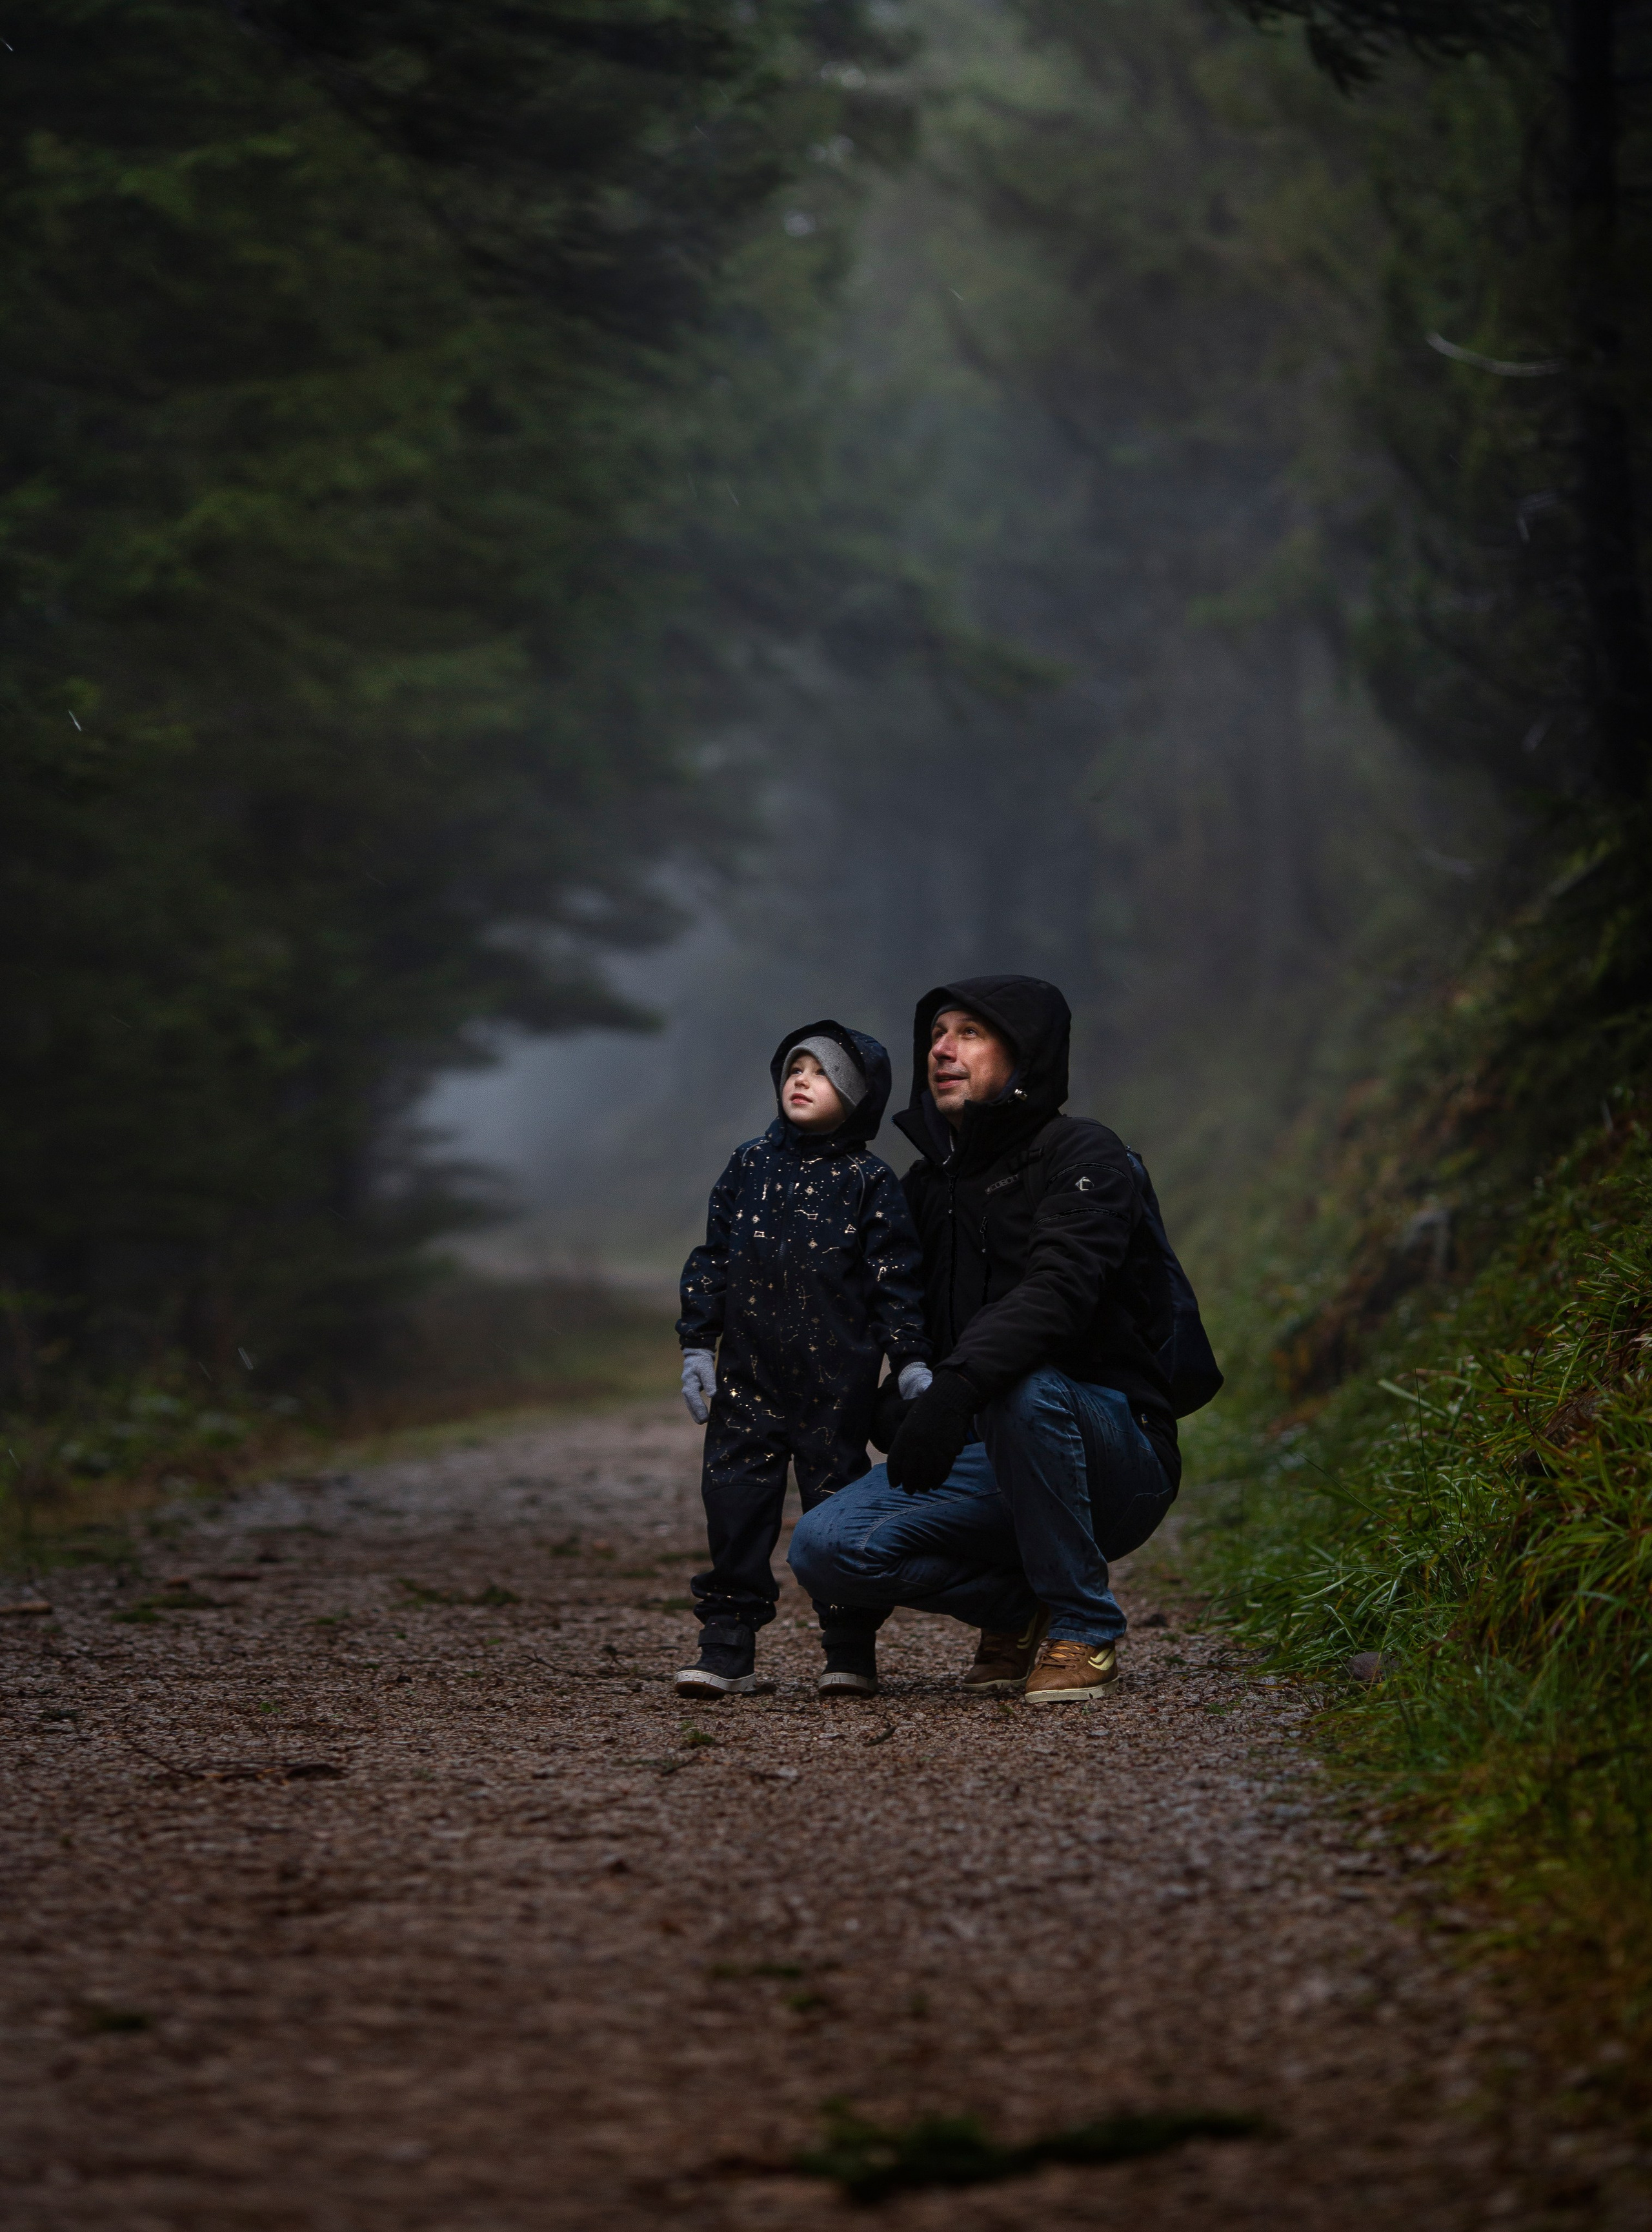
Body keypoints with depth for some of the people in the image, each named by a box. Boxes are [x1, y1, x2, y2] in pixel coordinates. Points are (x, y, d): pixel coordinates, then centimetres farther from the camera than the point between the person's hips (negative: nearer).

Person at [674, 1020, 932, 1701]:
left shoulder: (869, 1183, 1)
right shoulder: (749, 1167, 10)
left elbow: (896, 1281, -1)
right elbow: (711, 1261, 12)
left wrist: (910, 1362, -8)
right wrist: (697, 1345, 6)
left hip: (835, 1382, -3)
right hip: (749, 1377, 3)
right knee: (735, 1502, 1)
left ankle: (850, 1651, 10)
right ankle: (727, 1647, 7)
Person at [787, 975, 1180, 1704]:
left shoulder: (1082, 1153, -7)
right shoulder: (928, 1183, 15)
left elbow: (1057, 1291, -26)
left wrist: (956, 1385, -41)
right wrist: (897, 1416, 3)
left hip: (1111, 1461, -5)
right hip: (990, 1466, 6)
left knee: (1021, 1388, -39)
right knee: (824, 1548, -18)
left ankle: (1082, 1625, -17)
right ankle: (1018, 1611, 7)